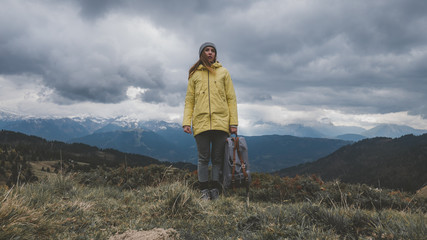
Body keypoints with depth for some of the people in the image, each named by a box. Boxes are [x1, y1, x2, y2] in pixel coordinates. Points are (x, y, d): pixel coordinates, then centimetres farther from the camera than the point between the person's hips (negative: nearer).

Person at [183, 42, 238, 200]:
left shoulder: (223, 72, 13)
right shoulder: (194, 75, 15)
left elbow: (231, 99, 9)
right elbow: (189, 101, 11)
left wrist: (233, 122, 0)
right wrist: (186, 122, -1)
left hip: (221, 122, 0)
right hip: (201, 122, 0)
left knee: (218, 158, 2)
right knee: (203, 158, 1)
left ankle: (215, 189, 9)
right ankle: (204, 190, 6)